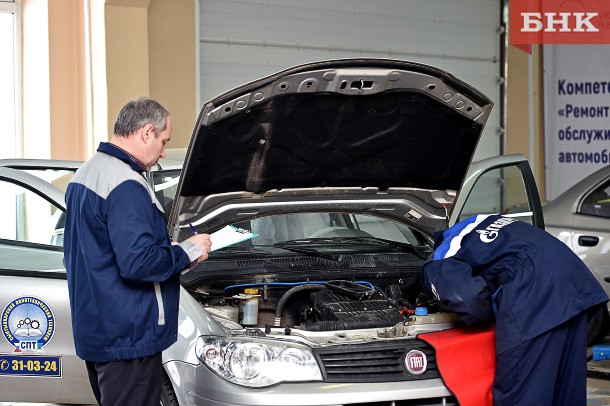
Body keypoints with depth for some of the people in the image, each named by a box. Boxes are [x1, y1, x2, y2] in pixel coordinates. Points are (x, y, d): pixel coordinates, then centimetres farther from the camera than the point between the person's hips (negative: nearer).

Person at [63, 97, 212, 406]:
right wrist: (188, 251, -10)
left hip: (91, 331, 10)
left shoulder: (84, 175, 14)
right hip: (128, 335, -10)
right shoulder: (127, 186, -18)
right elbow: (138, 262, -26)